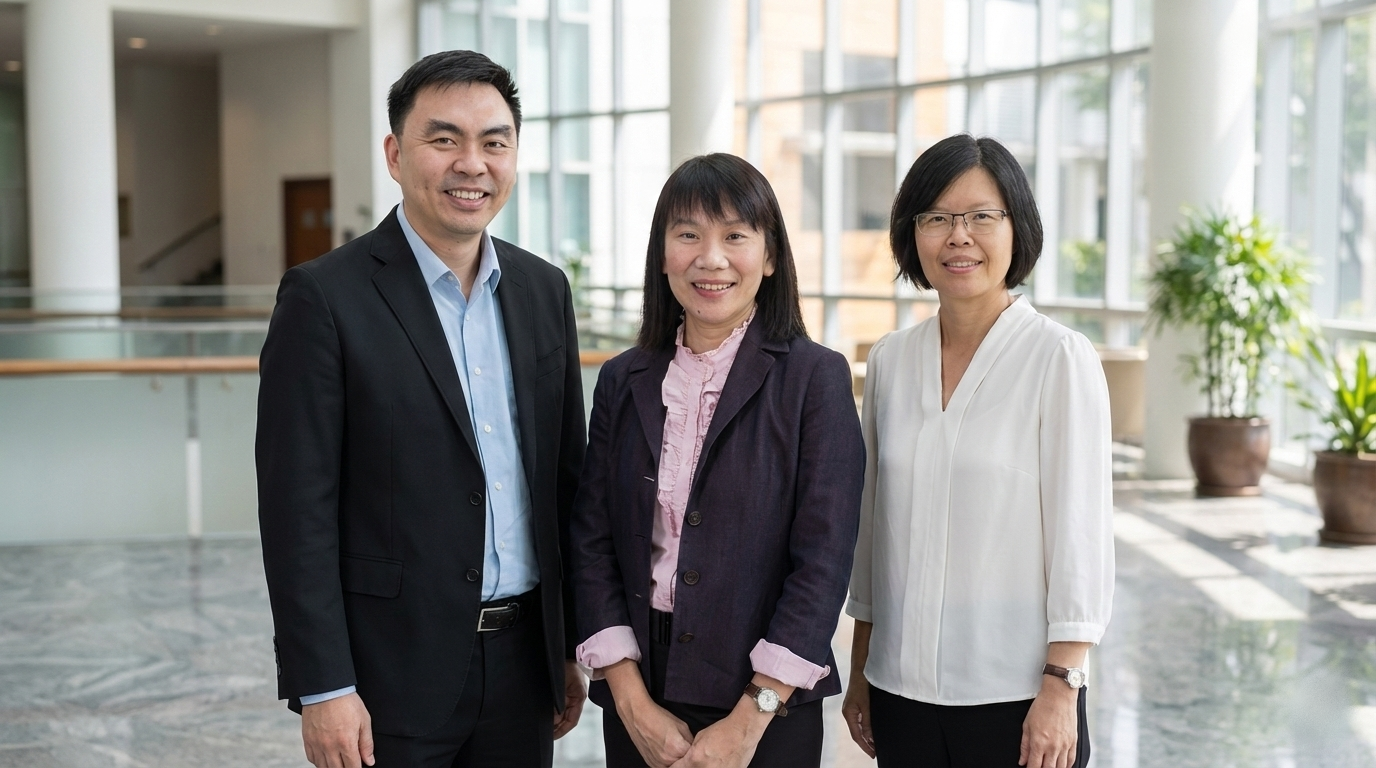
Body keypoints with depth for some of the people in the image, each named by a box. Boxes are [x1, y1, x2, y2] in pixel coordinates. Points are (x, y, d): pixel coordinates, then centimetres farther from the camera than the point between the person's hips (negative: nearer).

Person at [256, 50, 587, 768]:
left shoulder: (544, 289, 7)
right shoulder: (324, 297, -10)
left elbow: (566, 480, 11)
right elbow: (297, 510, -12)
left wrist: (572, 645, 11)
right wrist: (323, 688, -14)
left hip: (524, 659, 5)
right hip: (390, 672, -5)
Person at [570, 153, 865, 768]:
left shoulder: (816, 378, -6)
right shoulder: (623, 381, 4)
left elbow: (823, 560, -10)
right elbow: (592, 543, 1)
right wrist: (632, 702, -7)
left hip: (769, 705, -3)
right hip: (639, 698, 3)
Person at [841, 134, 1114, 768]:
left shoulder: (1060, 357, -8)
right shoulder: (890, 360, 5)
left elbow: (1081, 532, -9)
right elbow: (870, 521, 11)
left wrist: (1061, 689, -12)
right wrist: (859, 670, 12)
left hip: (1015, 695, -4)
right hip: (902, 687, 4)